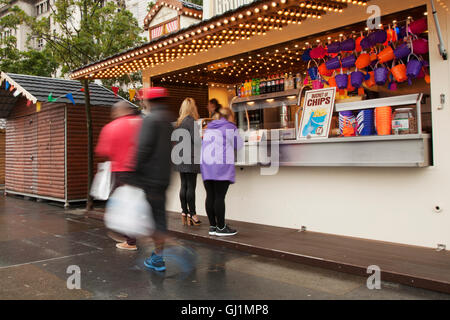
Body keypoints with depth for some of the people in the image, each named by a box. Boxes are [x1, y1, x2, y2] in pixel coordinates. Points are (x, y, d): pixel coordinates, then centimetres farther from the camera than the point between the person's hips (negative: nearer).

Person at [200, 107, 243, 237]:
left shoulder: (209, 128, 20)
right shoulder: (230, 127, 1)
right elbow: (239, 145, 5)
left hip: (206, 166, 7)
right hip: (221, 166, -6)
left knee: (210, 196, 7)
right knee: (220, 197, -4)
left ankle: (212, 226, 14)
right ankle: (221, 227, 2)